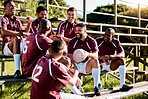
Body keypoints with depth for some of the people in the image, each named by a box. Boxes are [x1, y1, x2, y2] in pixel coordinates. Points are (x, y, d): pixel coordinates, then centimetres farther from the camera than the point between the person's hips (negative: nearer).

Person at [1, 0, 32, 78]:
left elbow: (25, 33, 19)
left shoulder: (17, 20, 17)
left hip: (19, 46, 5)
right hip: (7, 47, -5)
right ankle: (17, 70, -48)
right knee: (16, 38, -38)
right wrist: (20, 33, -30)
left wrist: (29, 24, 2)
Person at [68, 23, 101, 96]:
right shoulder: (72, 41, 0)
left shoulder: (91, 41, -4)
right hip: (75, 66, 2)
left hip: (87, 66, -1)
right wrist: (73, 59, -27)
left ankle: (96, 87, -31)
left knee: (95, 61, -33)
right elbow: (69, 55, -3)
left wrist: (88, 54, -39)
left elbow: (96, 55, -16)